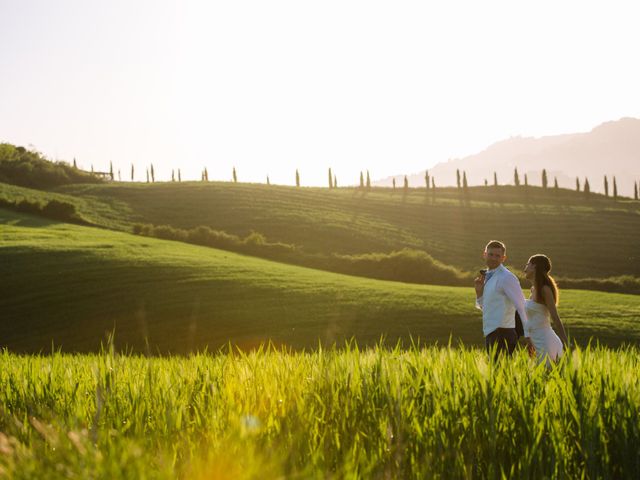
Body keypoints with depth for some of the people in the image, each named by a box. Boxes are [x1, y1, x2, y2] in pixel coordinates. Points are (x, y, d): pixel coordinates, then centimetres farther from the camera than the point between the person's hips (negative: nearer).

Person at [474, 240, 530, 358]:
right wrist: (479, 290, 5)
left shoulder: (506, 278, -12)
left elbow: (522, 307, -16)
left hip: (502, 334, -9)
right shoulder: (489, 277, 15)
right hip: (492, 335, 9)